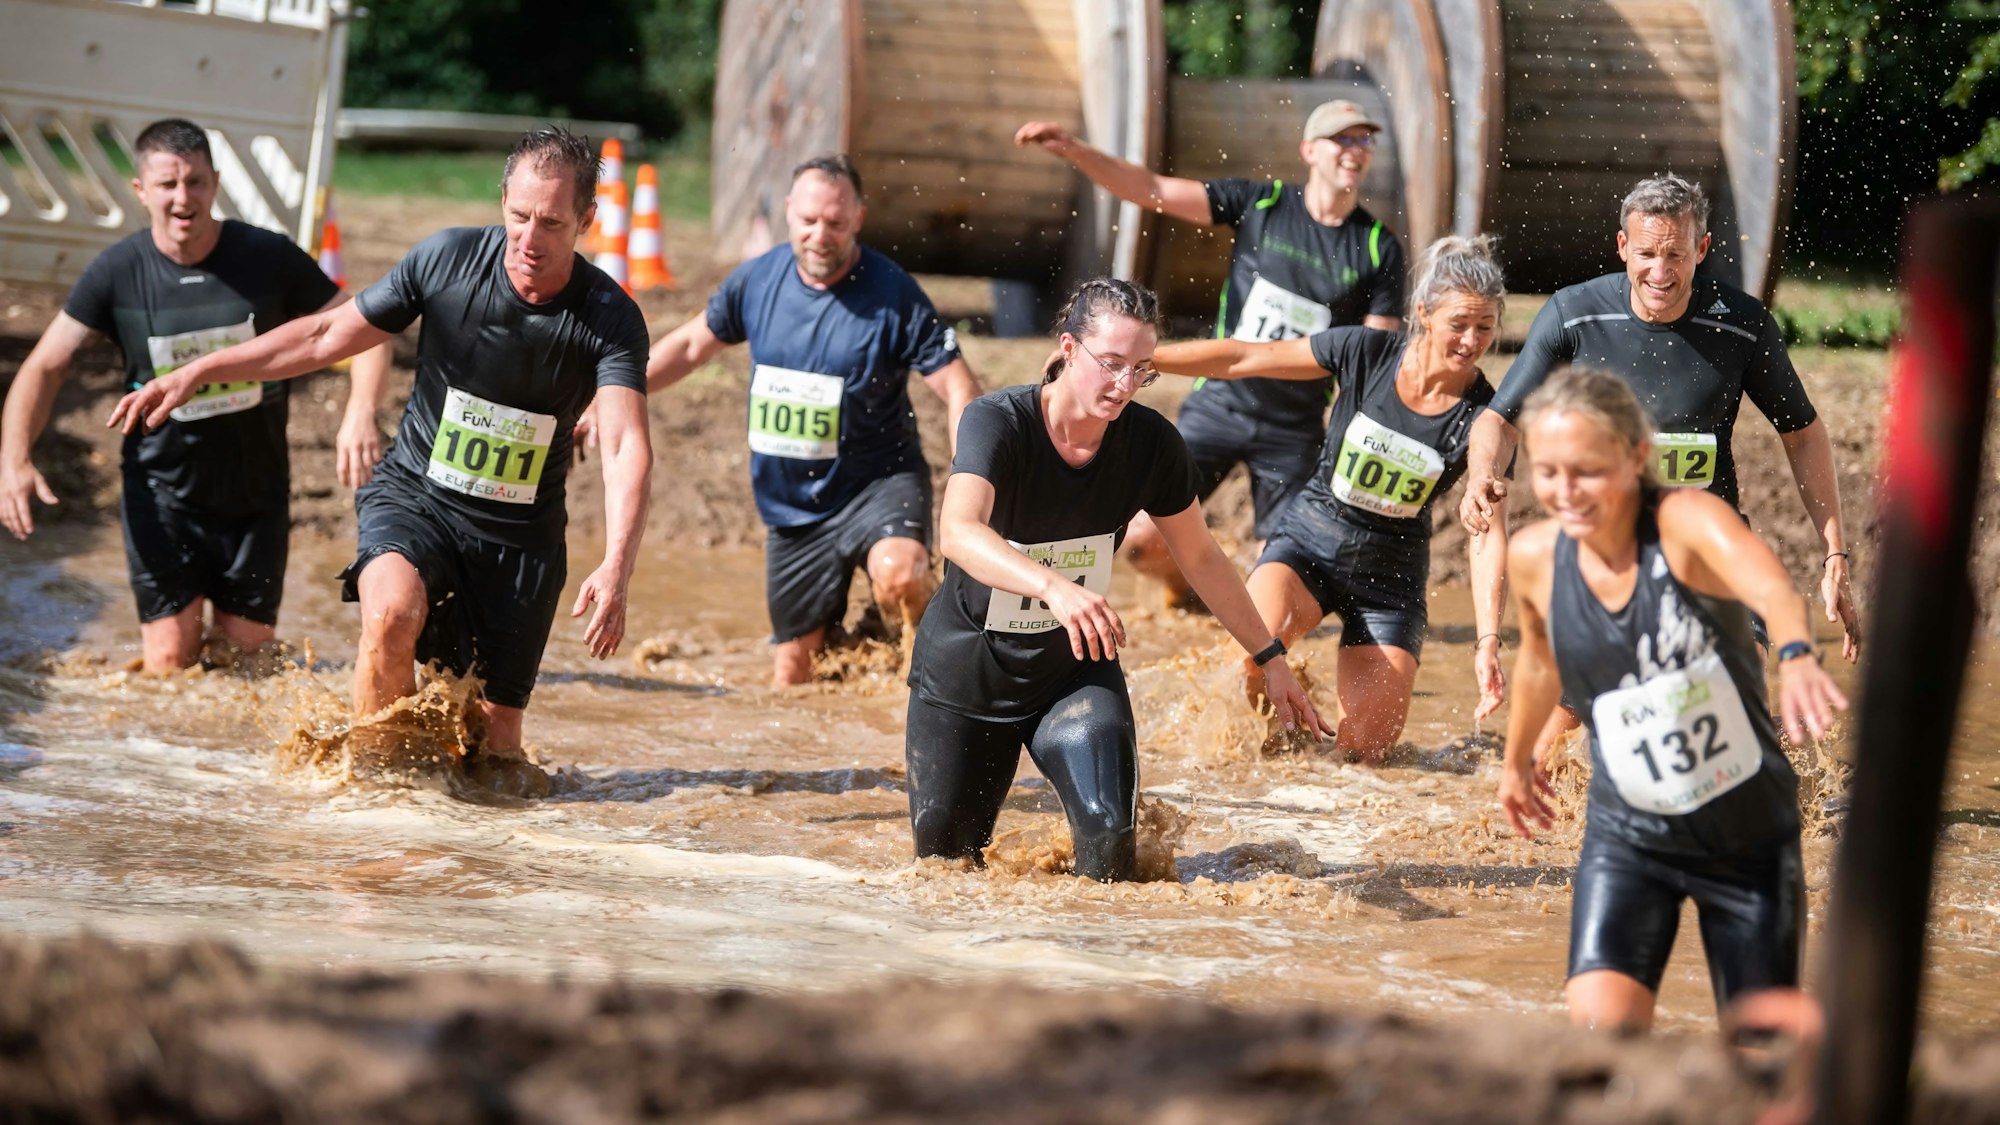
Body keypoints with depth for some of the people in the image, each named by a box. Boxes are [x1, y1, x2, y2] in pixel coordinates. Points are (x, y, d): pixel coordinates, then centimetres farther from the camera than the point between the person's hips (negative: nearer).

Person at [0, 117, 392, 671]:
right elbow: (45, 366, -4)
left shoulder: (270, 259, -11)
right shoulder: (118, 272, -9)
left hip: (256, 493, 0)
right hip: (162, 491, 0)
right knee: (170, 663, -7)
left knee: (249, 656, 6)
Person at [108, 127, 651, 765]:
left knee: (494, 734, -1)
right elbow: (328, 336, 1)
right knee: (393, 612, -33)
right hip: (413, 497, 0)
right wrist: (195, 374, -1)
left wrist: (616, 568, -46)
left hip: (522, 535, 0)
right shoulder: (448, 258, -11)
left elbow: (627, 448, -29)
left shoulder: (610, 319, -16)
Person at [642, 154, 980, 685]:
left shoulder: (894, 295, -15)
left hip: (877, 484, -4)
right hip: (790, 503, 5)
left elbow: (958, 390, -17)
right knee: (792, 677, 7)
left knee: (898, 574, -37)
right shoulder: (757, 280, -1)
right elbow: (692, 345, 16)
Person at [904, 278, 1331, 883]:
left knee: (1109, 828, -22)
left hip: (1076, 671, 2)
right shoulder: (997, 422, -25)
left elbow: (1201, 558, 4)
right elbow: (958, 533, -44)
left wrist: (1271, 658, 8)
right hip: (966, 672, -2)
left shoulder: (1150, 444, -13)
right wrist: (1054, 588, -60)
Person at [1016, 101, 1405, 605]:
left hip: (1294, 430, 0)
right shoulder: (1261, 203, -2)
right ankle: (1183, 586, 29)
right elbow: (1154, 190, -7)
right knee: (1142, 539, -6)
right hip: (1218, 406, 0)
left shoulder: (1380, 248, -3)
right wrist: (1072, 150, -19)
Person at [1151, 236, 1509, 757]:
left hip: (1390, 575, 1)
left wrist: (1488, 641, -26)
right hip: (1309, 541, 0)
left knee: (1366, 747, -8)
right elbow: (1241, 359, -7)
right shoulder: (1367, 353, -13)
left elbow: (1486, 536, -14)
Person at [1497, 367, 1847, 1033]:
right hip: (1627, 835, 2)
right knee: (1599, 1025, -21)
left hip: (1748, 833, -2)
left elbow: (1768, 586, -46)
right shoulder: (1535, 558, -10)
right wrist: (1517, 758, 31)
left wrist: (1796, 655, -69)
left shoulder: (1686, 521, -23)